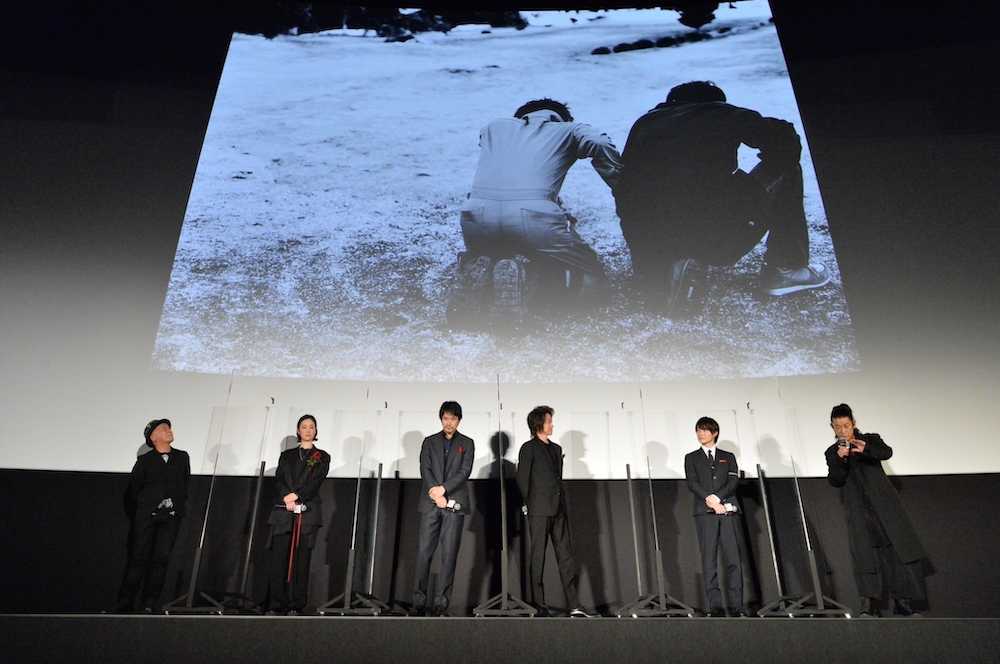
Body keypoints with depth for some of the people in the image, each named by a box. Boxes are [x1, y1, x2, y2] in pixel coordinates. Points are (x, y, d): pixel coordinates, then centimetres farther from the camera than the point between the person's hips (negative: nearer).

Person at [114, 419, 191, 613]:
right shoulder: (145, 461, 4)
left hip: (171, 516, 2)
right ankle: (124, 604, 8)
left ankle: (149, 604, 4)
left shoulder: (182, 457, 10)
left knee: (161, 558, -3)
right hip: (147, 515, -1)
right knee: (139, 557, -1)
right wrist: (143, 506, 8)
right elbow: (133, 488, 10)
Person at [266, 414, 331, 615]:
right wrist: (287, 498, -14)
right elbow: (279, 478, 5)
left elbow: (316, 481, -3)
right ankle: (276, 606, 2)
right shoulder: (286, 455, 19)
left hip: (308, 512, -2)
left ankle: (295, 607, -2)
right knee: (279, 559, -3)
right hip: (283, 512, 2)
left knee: (301, 559, -4)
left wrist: (297, 496, -17)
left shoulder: (322, 457, 11)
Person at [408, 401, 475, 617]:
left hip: (455, 504, -1)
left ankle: (441, 603, 4)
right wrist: (437, 495, -10)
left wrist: (443, 489, -13)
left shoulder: (467, 443, 9)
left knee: (449, 554, -1)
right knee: (424, 552, -2)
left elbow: (465, 471, -3)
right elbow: (425, 470, 2)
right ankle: (418, 601, 5)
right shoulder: (429, 442, 12)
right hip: (431, 504, 1)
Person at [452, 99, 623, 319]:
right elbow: (601, 144, 4)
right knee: (593, 287, 13)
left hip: (477, 214, 3)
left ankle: (478, 269, 0)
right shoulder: (568, 130, 24)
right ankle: (533, 281, -15)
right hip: (534, 216, -3)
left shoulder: (495, 127, 32)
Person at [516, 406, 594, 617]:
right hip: (539, 511, -6)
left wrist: (562, 503, 13)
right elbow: (522, 480, -4)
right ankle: (537, 605, 7)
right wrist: (530, 505, -2)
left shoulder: (556, 449, 18)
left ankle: (575, 605, 5)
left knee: (566, 556, 4)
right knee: (537, 558, 0)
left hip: (559, 510, 6)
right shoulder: (529, 448, -2)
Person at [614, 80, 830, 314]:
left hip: (652, 244, 4)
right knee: (785, 164, 21)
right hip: (722, 240, -3)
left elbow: (623, 189, 20)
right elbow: (784, 138, 8)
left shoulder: (644, 123, 21)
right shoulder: (724, 114, 13)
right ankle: (787, 269, 22)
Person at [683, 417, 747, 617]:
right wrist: (710, 501, -11)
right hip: (704, 513, -1)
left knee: (733, 558, -5)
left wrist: (716, 497, -11)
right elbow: (692, 483, 2)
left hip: (728, 510, 1)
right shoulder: (692, 458, 15)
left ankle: (737, 605, -2)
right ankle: (715, 605, -3)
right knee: (709, 560, -4)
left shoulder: (728, 457, 18)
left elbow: (734, 481, 3)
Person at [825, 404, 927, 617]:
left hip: (884, 503, 0)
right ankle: (868, 604, -8)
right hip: (858, 510, 0)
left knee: (901, 548, -4)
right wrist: (840, 459, -18)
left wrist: (866, 449, -31)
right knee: (863, 553, -9)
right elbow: (835, 481, -1)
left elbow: (887, 452, -12)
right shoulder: (832, 452, 12)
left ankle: (902, 601, 7)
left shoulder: (871, 440, 10)